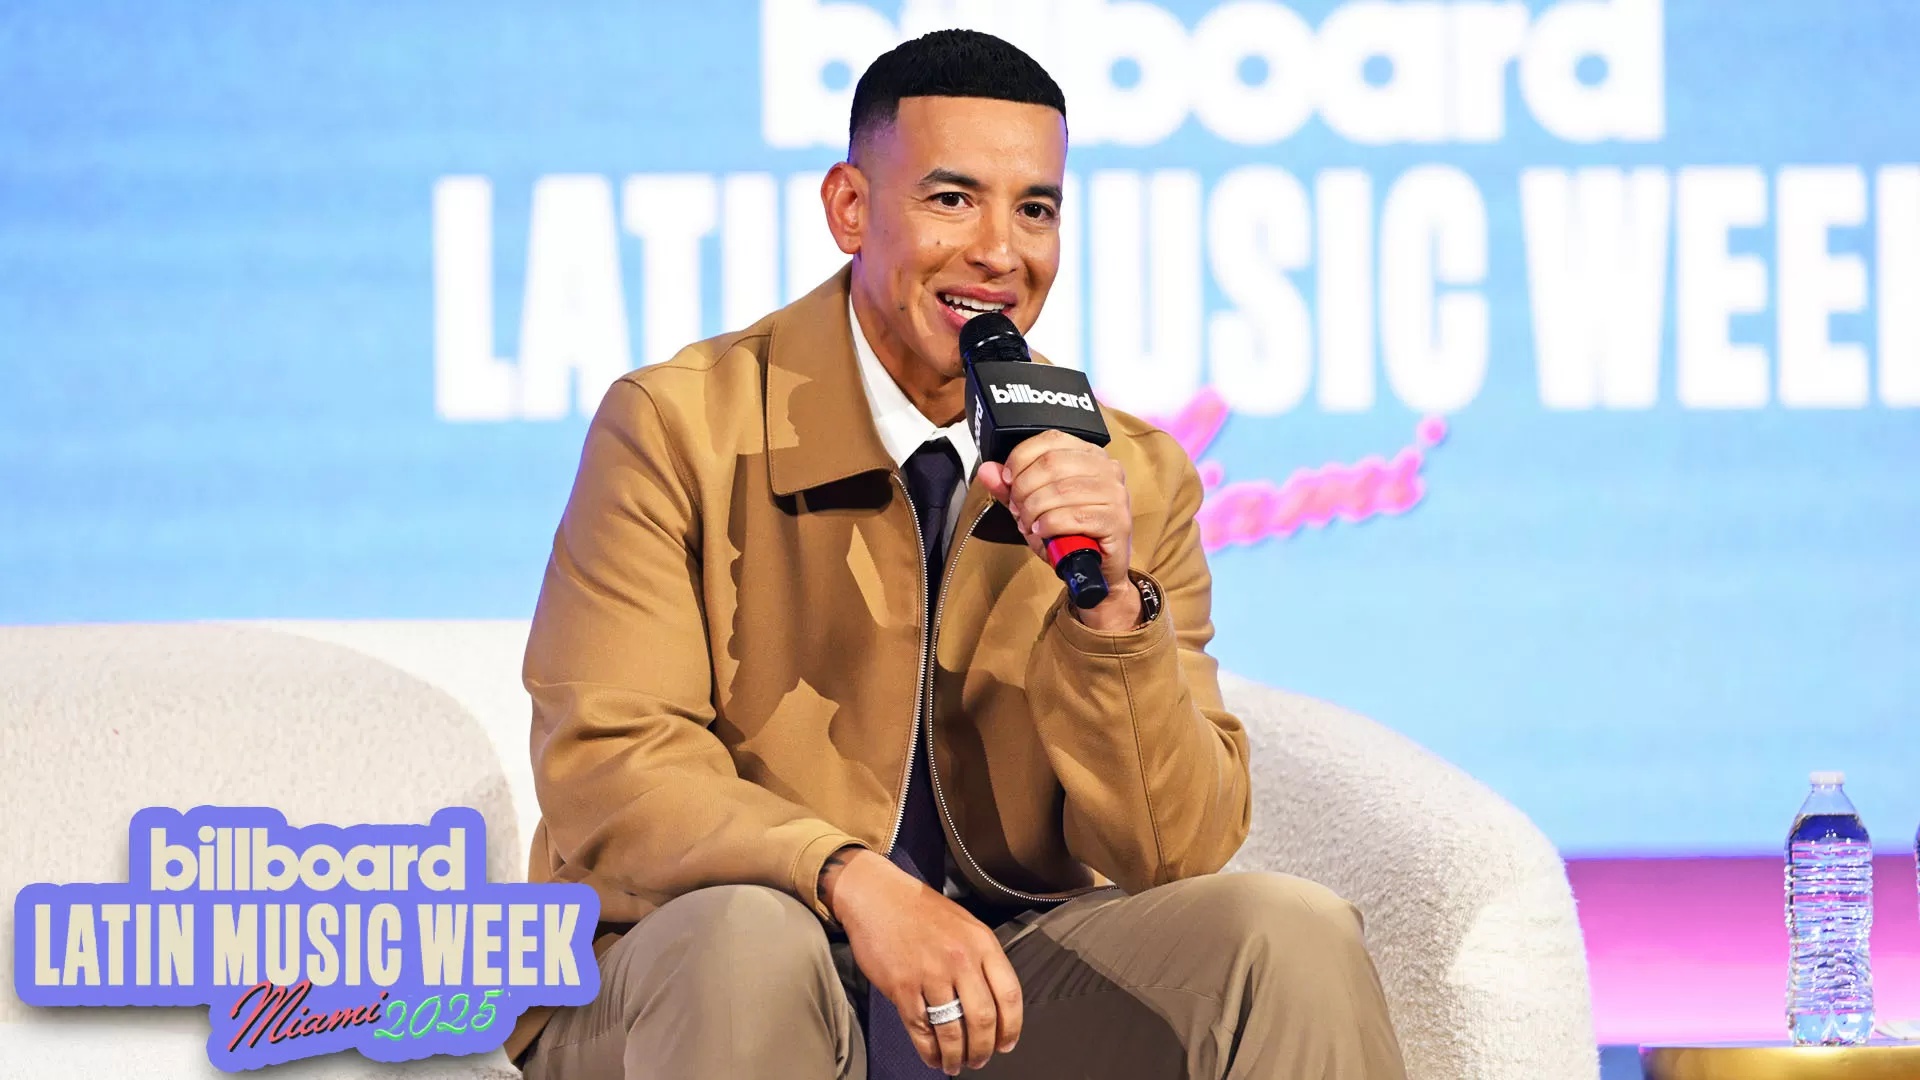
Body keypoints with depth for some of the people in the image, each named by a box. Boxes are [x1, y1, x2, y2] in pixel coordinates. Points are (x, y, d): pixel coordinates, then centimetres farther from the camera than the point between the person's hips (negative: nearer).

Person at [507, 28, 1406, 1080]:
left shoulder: (1135, 479, 4)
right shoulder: (677, 429, -6)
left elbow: (1177, 854, -2)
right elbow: (605, 768, -16)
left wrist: (1115, 605, -19)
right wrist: (851, 881, -32)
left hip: (1001, 981, 3)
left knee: (1293, 935, -21)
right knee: (743, 931, -37)